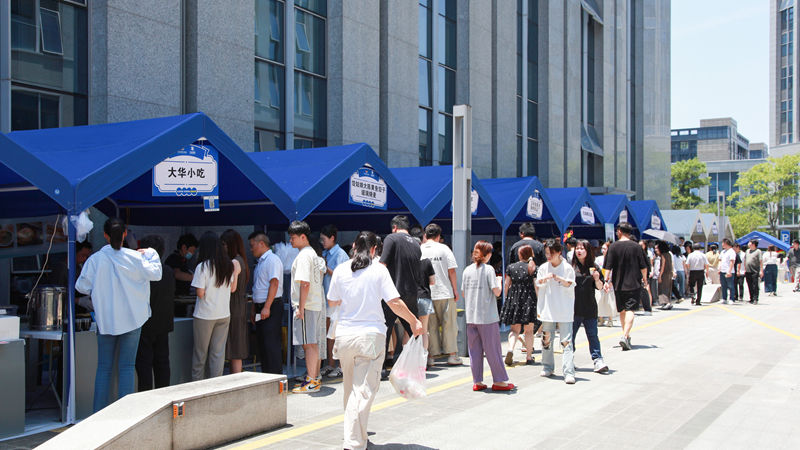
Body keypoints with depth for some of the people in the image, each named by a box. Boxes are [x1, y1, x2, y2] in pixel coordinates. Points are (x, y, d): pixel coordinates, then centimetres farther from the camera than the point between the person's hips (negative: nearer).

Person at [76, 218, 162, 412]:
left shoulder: (95, 260, -6)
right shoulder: (134, 258, -9)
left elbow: (82, 286, -1)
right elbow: (155, 274, 0)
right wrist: (151, 254, 14)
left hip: (105, 320, 1)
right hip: (132, 318, -1)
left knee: (104, 367, 10)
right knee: (127, 367, 5)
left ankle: (99, 412, 13)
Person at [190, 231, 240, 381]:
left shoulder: (203, 267, -13)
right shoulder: (228, 265, 2)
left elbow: (200, 293, -14)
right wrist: (236, 273, 18)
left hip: (205, 315, -4)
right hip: (224, 314, 4)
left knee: (200, 352, 9)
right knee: (218, 352, 8)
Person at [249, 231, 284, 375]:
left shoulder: (272, 259, -11)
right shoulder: (260, 262, 20)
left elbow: (274, 283, -19)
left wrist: (267, 307, -23)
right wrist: (254, 308, 20)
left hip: (272, 307, -10)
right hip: (261, 307, 10)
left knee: (271, 343, -11)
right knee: (261, 343, 10)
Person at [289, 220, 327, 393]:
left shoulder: (303, 256, -14)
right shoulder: (313, 253, 16)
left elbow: (305, 283, -21)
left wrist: (301, 307, -20)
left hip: (306, 306, -10)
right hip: (316, 304, 10)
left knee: (308, 344, -6)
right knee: (313, 343, 14)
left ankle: (311, 382, -3)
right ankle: (316, 377, 21)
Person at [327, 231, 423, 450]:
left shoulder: (340, 270, 3)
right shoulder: (378, 270, -5)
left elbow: (332, 302, 14)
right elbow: (395, 303, -9)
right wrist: (414, 322, 4)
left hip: (344, 334, 4)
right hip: (371, 334, -4)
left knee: (349, 386, 20)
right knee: (364, 389, -3)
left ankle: (354, 431, 36)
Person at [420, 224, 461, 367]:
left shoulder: (419, 250, 1)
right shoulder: (444, 249, -1)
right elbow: (451, 270, -3)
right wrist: (455, 289, 3)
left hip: (425, 293, 2)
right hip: (444, 292, -1)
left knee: (430, 325, 7)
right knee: (449, 324, 7)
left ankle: (430, 357, 6)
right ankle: (452, 356, 8)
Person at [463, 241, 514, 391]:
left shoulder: (467, 270, 7)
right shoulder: (488, 269, -8)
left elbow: (464, 293, 11)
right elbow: (496, 292, -11)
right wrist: (499, 282, 8)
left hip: (470, 316, 5)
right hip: (487, 316, -5)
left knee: (474, 350, 8)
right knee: (493, 350, 3)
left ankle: (477, 381, 12)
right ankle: (499, 381, 10)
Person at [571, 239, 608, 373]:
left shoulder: (593, 267, 5)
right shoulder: (570, 267, 1)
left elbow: (600, 287, 7)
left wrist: (597, 279, -12)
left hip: (589, 308, 1)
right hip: (573, 307, -1)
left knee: (593, 335, 1)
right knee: (570, 335, 6)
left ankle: (598, 360, 1)